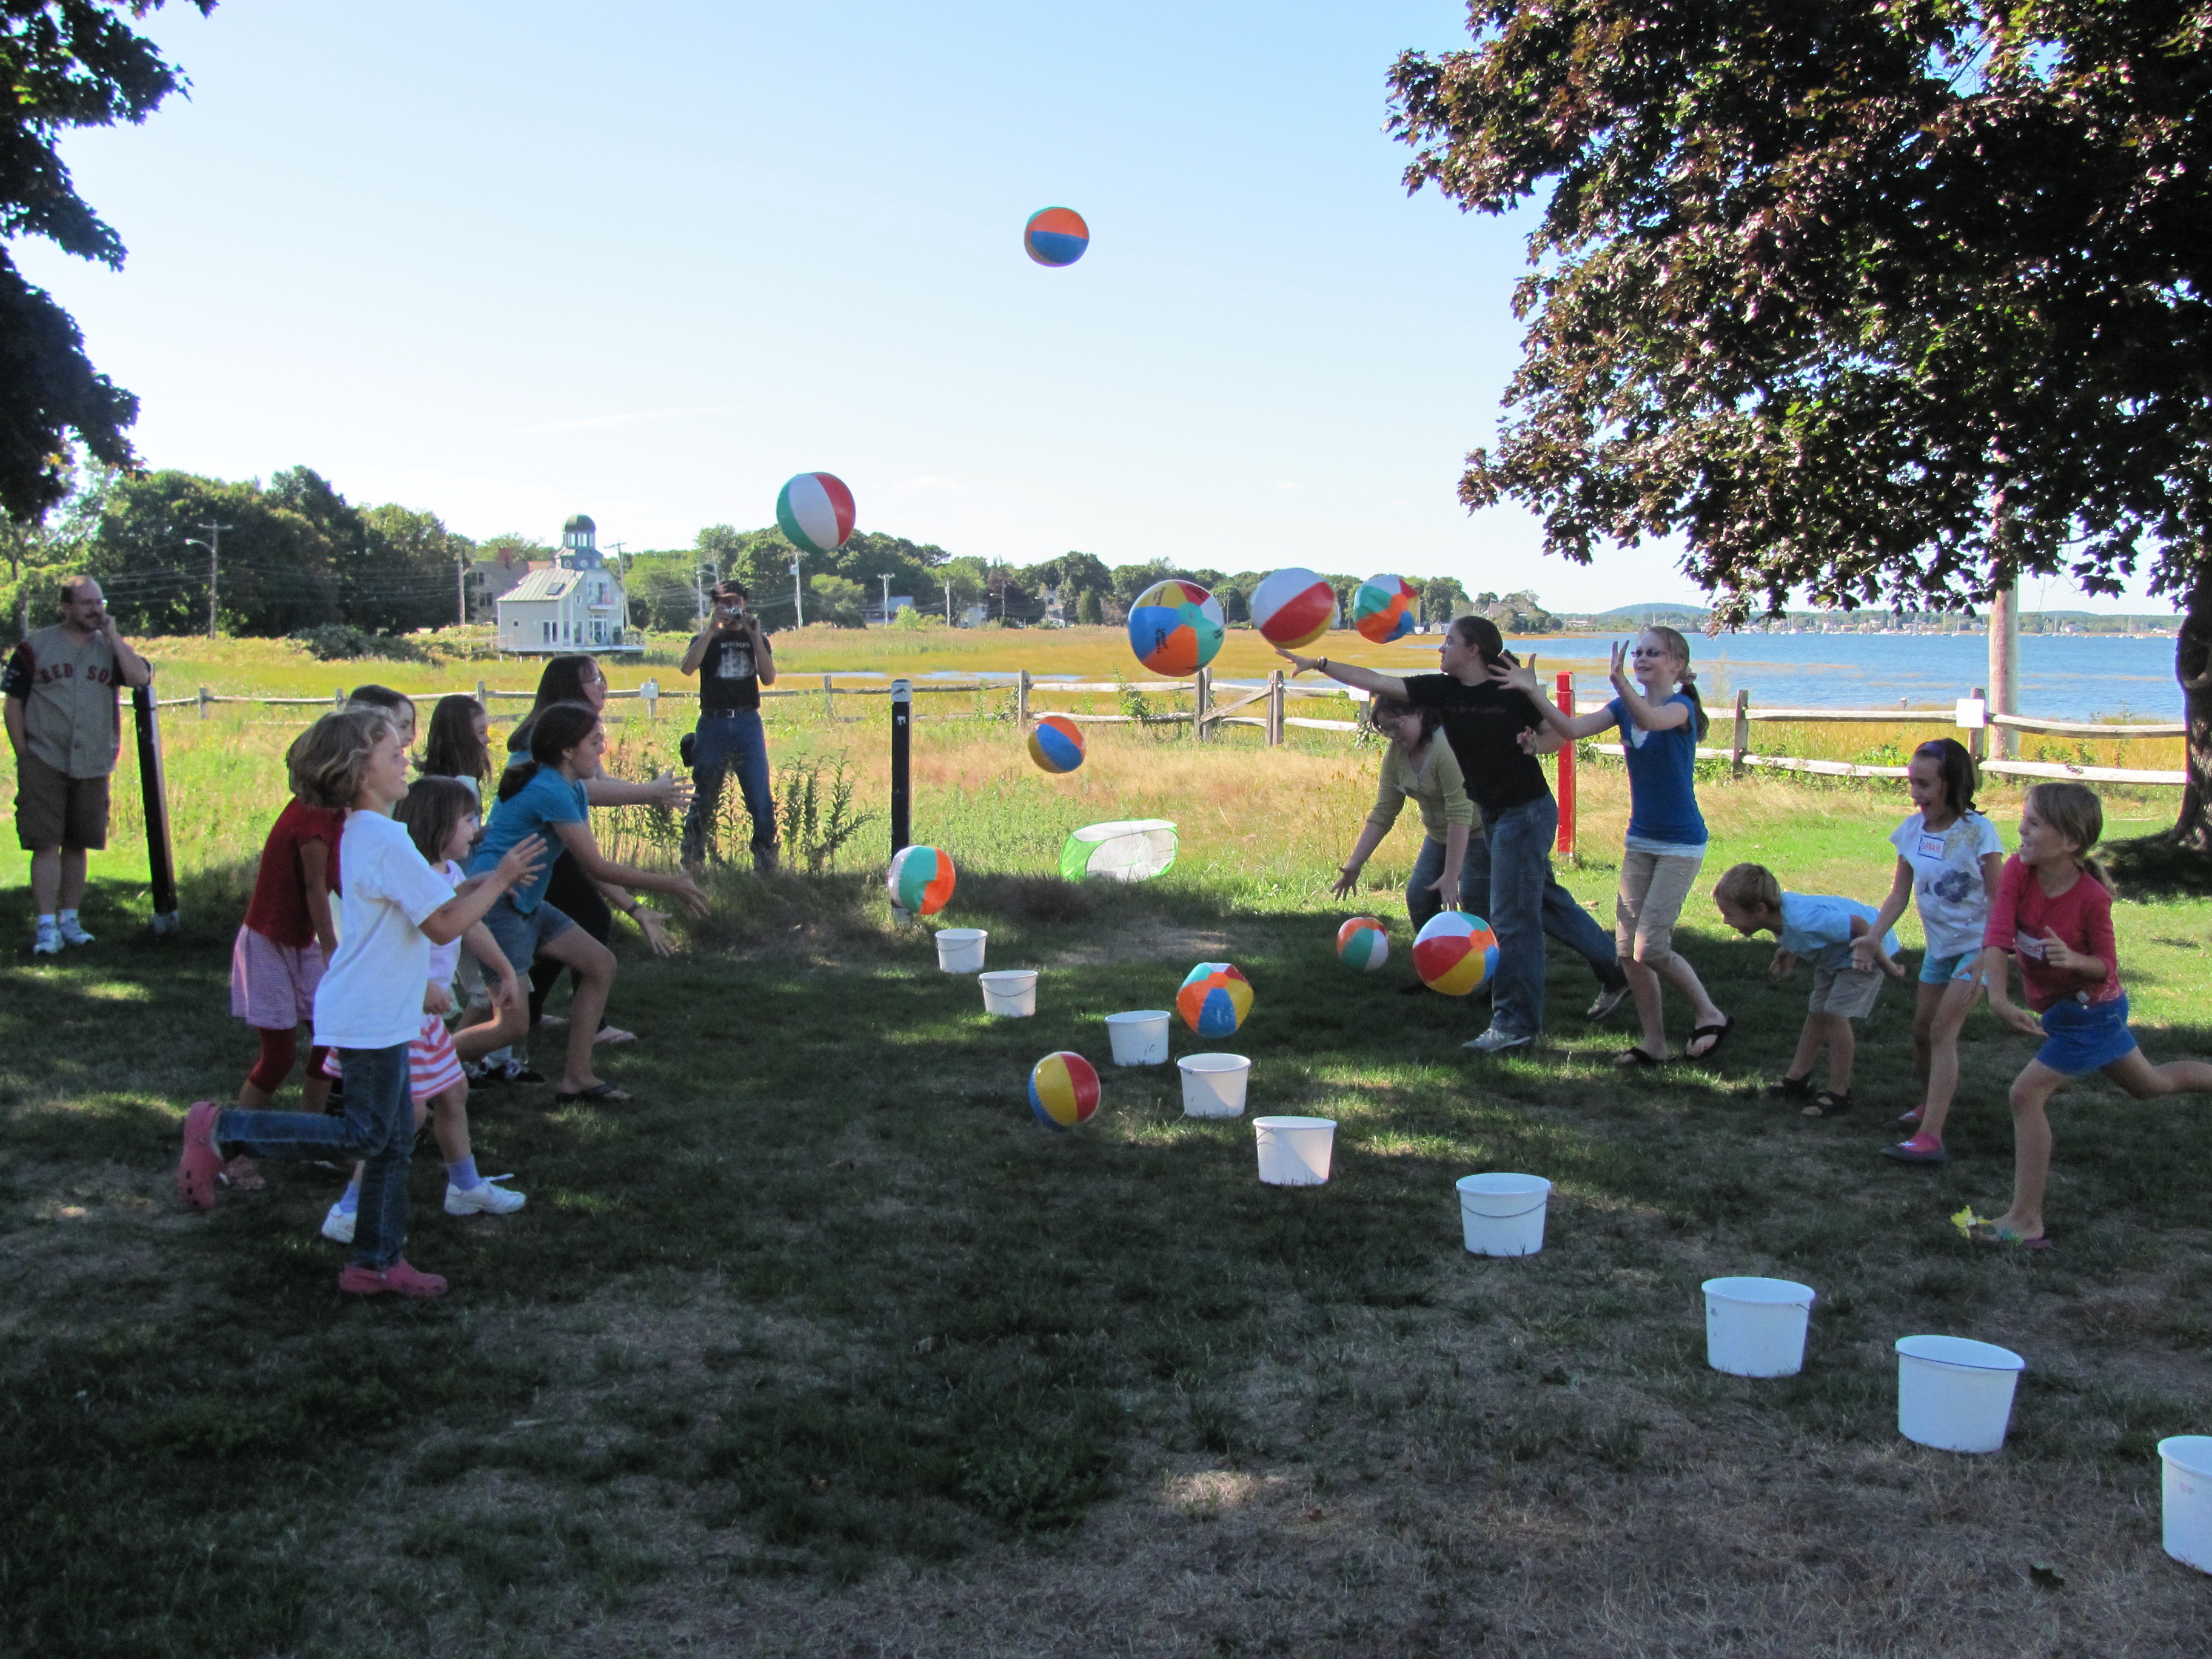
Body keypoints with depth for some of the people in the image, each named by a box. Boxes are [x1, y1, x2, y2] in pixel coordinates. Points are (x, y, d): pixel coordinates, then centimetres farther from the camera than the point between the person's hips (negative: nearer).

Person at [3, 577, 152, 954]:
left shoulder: (110, 648, 8)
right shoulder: (35, 647, 2)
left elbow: (142, 678, -11)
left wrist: (112, 634, -9)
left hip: (92, 766, 3)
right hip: (45, 763, -3)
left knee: (77, 845, 10)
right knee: (46, 844, -7)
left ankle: (69, 920, 21)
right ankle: (46, 926, -6)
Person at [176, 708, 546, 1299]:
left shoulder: (360, 832, 11)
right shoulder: (386, 839, -20)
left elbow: (423, 902, 20)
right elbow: (445, 924, -20)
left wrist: (484, 883, 11)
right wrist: (498, 880, -10)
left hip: (380, 1014, 10)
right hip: (369, 1019, -10)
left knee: (395, 1138, 14)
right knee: (365, 1135, -2)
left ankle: (376, 1262, 21)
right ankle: (223, 1131, 1)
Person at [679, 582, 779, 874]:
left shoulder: (756, 639, 15)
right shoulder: (706, 638, 12)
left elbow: (769, 678, -1)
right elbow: (688, 667, -10)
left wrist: (755, 636, -7)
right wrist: (712, 628, -12)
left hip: (748, 723, 0)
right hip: (713, 723, 0)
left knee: (760, 796, -7)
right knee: (703, 796, 2)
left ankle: (766, 858, -1)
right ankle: (692, 860, 10)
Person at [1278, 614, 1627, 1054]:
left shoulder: (1512, 692, -16)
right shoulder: (1443, 691, -1)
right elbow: (1377, 682, -4)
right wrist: (1316, 663, -9)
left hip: (1526, 811, -7)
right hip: (1488, 815, 7)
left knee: (1511, 918, -3)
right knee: (1547, 904, 18)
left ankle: (1516, 1023, 7)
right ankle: (1617, 972, 34)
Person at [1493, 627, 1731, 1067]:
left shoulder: (1680, 707, -14)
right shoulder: (1624, 706, 4)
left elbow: (1650, 719, -38)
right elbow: (1572, 728, -9)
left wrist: (1621, 682, -56)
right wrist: (1533, 691, -22)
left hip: (1681, 844, -7)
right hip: (1640, 840, 7)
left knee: (1650, 947, -13)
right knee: (1627, 948, 3)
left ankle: (1709, 1014, 9)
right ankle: (1654, 1043, 13)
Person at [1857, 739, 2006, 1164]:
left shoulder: (1977, 831, -20)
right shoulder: (1912, 830, -5)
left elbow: (1998, 901, -17)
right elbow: (1900, 894, -1)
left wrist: (1984, 960, -24)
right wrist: (1873, 936, -15)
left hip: (1976, 945, -6)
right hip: (1938, 946, 6)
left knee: (1943, 1030, -17)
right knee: (1922, 1029, 14)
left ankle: (1930, 1138, -22)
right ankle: (1932, 1104, 41)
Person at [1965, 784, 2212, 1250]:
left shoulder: (2091, 897, -26)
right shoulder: (2017, 872, -16)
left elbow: (2107, 966, -14)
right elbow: (1997, 938, -27)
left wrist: (2074, 960, -37)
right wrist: (1998, 1000, -41)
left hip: (2090, 1011, -7)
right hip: (2060, 1009, 7)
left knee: (2027, 1093, -14)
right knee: (2151, 1084, 26)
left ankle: (2026, 1222, -9)